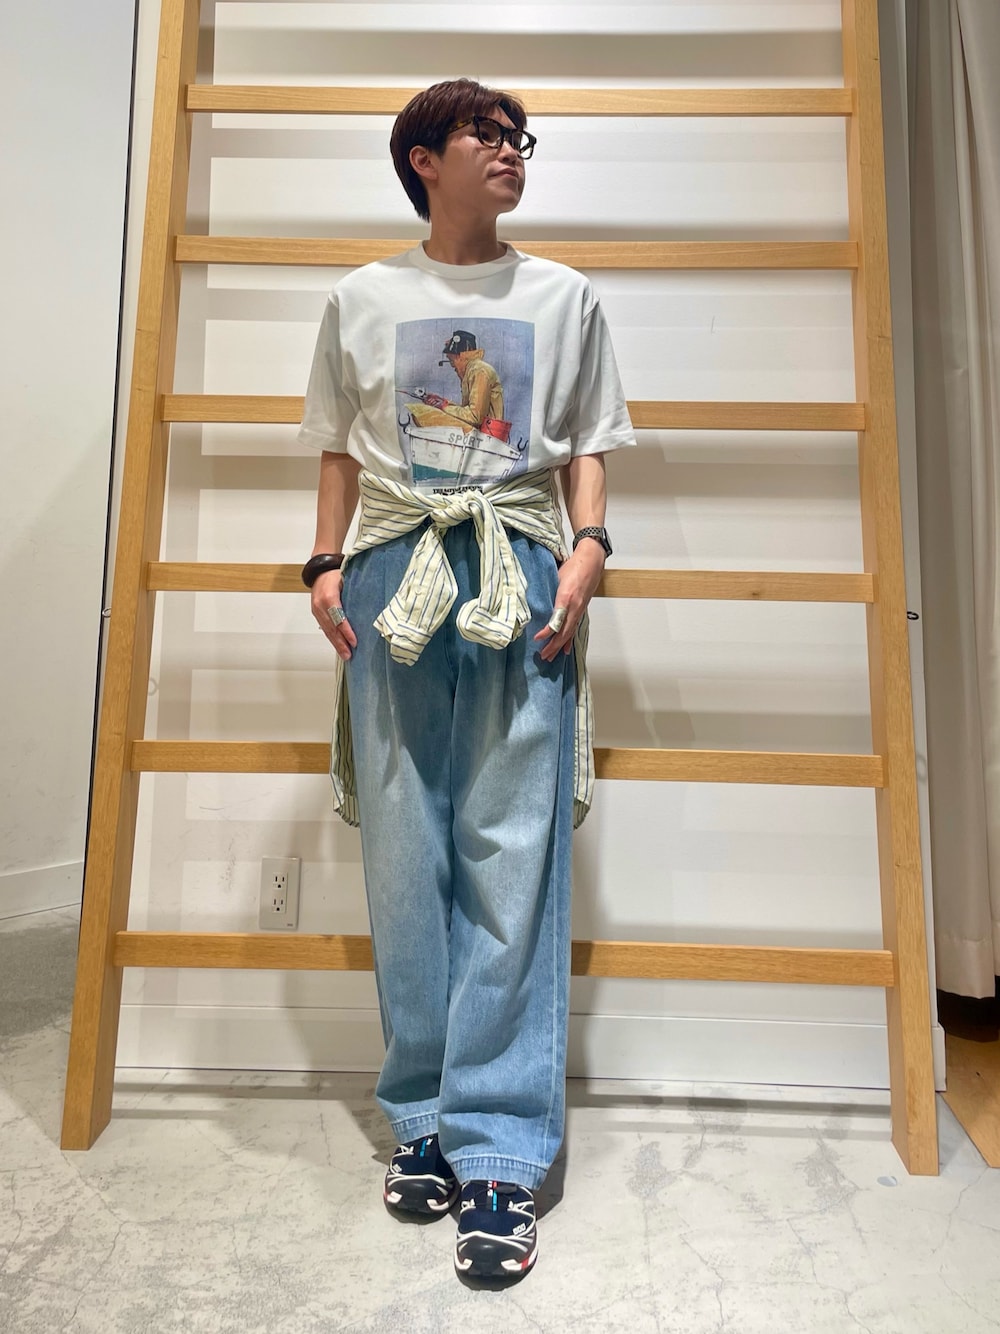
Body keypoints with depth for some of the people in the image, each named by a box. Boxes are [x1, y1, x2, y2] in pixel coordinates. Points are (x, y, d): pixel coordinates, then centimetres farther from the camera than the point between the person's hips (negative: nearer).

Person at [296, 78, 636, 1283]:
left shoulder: (562, 295, 18)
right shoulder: (363, 298, 18)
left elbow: (586, 447, 14)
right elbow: (340, 450, 17)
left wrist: (587, 549, -3)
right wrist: (326, 566, 3)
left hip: (522, 577, 0)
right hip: (396, 577, 1)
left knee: (514, 855, -8)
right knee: (405, 855, 0)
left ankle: (497, 1151, 3)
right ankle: (422, 1118, 16)